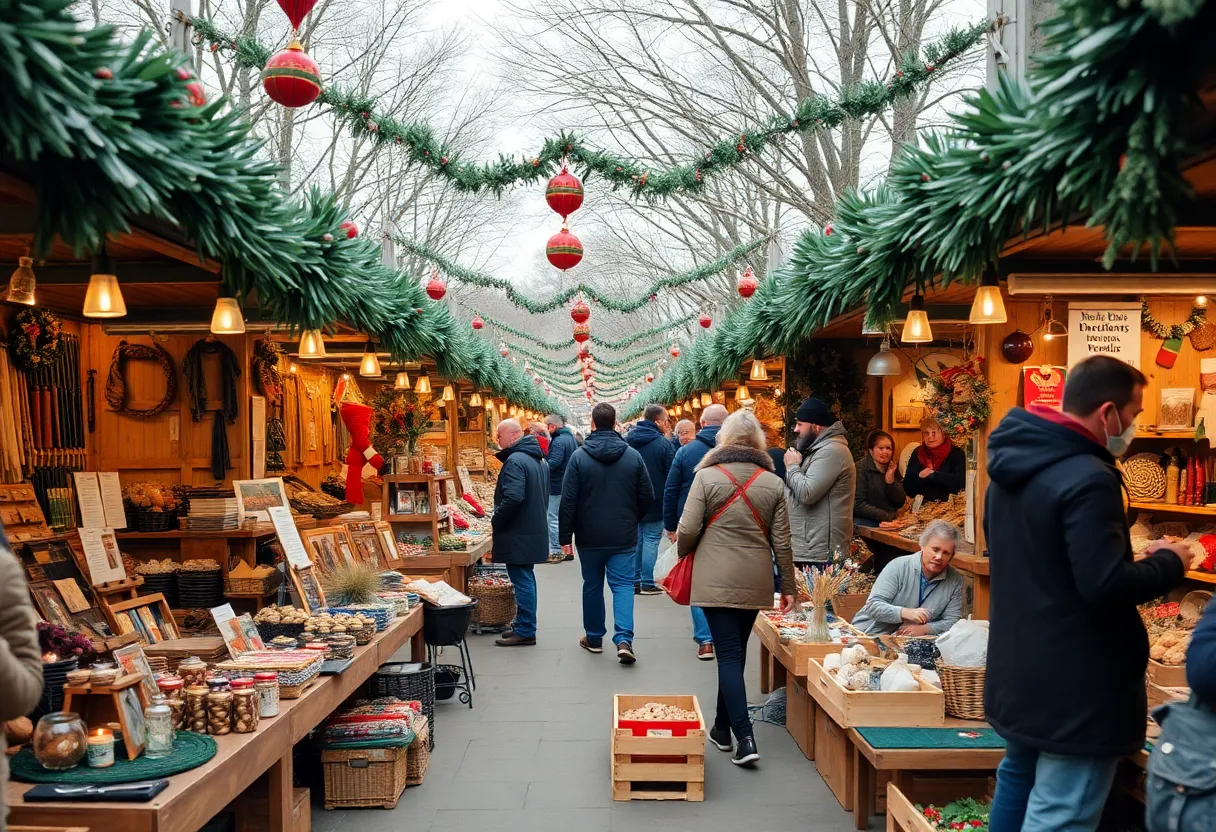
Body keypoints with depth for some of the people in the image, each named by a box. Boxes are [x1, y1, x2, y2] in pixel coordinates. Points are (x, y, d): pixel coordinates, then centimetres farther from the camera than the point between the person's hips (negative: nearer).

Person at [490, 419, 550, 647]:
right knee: (526, 579, 17)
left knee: (522, 581, -4)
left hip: (518, 534, -10)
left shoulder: (515, 461, -19)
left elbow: (513, 498, -28)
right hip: (534, 530, 10)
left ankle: (525, 632, 1)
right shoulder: (539, 460, 14)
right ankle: (524, 625, 26)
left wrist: (496, 520, -15)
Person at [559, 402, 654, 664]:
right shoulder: (633, 456, -4)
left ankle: (594, 638, 24)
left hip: (589, 536, 0)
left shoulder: (579, 456, -8)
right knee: (623, 584, 3)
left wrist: (565, 536, -3)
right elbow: (647, 496, 1)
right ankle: (624, 639, -12)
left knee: (592, 585, 14)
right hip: (623, 537, 0)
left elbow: (568, 500, -9)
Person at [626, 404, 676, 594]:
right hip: (655, 504, -5)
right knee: (651, 540, 1)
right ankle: (647, 584, 4)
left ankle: (634, 581, 16)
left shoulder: (627, 440, 3)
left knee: (635, 540, 13)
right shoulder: (663, 444, -15)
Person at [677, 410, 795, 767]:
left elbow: (687, 530, -9)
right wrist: (788, 586, 12)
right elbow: (782, 541, 3)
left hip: (715, 580, -3)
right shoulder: (773, 484, 2)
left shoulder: (707, 477, -7)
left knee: (728, 654, -1)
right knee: (735, 652, 17)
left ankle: (745, 738, -9)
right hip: (755, 583, 3)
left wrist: (683, 554, 12)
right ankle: (722, 728, 29)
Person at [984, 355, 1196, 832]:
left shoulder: (1013, 463, 8)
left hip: (1018, 670, 10)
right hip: (1074, 685, -9)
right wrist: (1169, 562, -8)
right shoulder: (1088, 478, -23)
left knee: (1017, 780, 24)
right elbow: (1107, 587, -26)